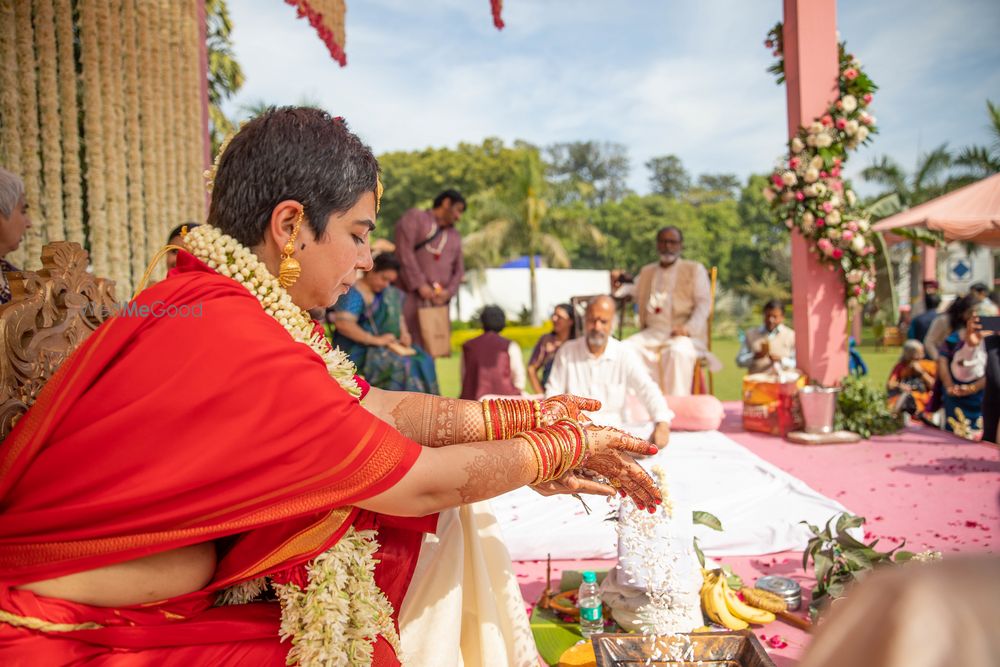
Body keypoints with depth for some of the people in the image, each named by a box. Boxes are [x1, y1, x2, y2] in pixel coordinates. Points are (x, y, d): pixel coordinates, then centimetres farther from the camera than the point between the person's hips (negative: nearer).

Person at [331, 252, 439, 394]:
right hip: (358, 349, -8)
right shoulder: (353, 293, -11)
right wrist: (375, 340, -23)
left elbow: (398, 316, 25)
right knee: (401, 364, -29)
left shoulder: (388, 292, 15)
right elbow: (342, 323, -23)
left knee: (422, 360, -13)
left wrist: (404, 333, 2)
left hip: (385, 344, 8)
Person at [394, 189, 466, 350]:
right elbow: (404, 250, -5)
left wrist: (449, 292, -1)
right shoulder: (414, 217, 8)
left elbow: (459, 270, 20)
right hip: (412, 295, -5)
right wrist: (420, 284, -13)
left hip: (440, 300, 5)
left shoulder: (455, 236, 25)